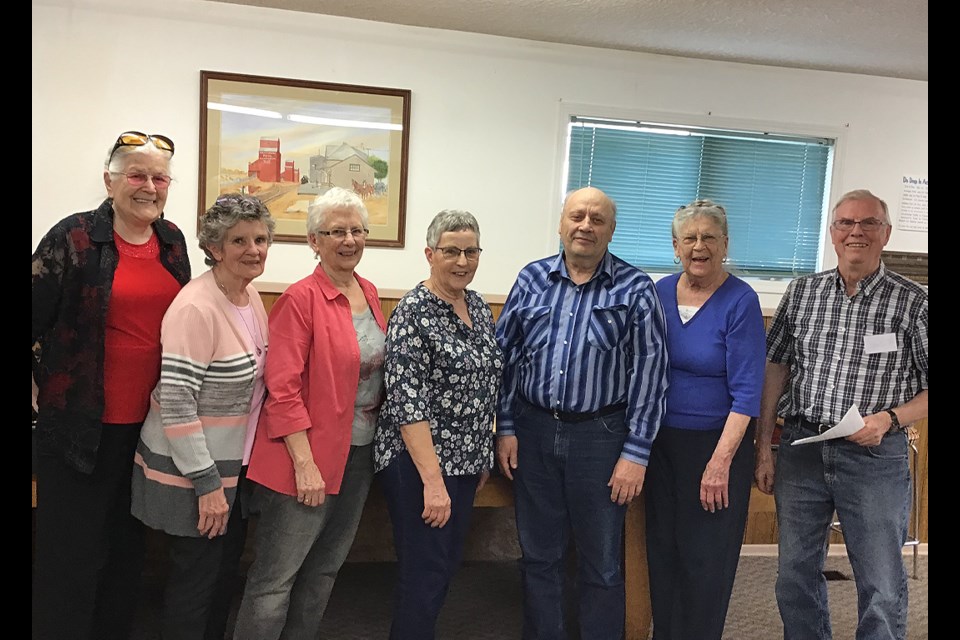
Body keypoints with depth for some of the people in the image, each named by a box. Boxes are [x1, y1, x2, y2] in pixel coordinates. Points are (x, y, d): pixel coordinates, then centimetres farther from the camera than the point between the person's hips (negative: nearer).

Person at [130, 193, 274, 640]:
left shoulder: (251, 296, 3)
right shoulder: (196, 307, -23)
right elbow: (176, 403, -24)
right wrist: (206, 483, -21)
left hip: (234, 466, 8)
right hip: (190, 472, -8)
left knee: (226, 570, 21)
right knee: (195, 580, 8)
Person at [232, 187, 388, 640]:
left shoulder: (368, 293, 8)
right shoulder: (301, 299, -14)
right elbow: (283, 390, -18)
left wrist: (379, 433, 9)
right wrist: (305, 463, -20)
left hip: (359, 454, 7)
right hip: (308, 459, -7)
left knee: (324, 571, 20)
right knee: (274, 581, 3)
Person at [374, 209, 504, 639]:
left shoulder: (478, 306, 7)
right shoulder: (413, 313, -16)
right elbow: (408, 404, -21)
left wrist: (483, 456, 15)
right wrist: (433, 481, -24)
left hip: (466, 461, 8)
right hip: (419, 463, -8)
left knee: (448, 564, 18)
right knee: (425, 575, 2)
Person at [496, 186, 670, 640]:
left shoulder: (635, 290, -4)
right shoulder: (532, 278, 4)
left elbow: (649, 372, -6)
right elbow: (505, 356, 6)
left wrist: (636, 452, -9)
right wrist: (505, 428, 2)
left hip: (600, 435, -2)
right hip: (533, 432, 3)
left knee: (602, 563, 11)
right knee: (538, 556, 15)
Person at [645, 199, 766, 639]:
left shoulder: (741, 302, -13)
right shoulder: (659, 293, 2)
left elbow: (746, 392, -16)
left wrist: (721, 461, -21)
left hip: (716, 442, -5)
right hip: (661, 441, 5)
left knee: (705, 559, 5)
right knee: (662, 549, 15)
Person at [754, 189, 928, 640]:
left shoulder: (912, 302, -3)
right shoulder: (801, 292, 5)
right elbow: (776, 368, 8)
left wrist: (890, 419, -18)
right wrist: (763, 447, 5)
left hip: (875, 456, -2)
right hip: (800, 447, 3)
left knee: (883, 589, 6)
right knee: (795, 576, 14)